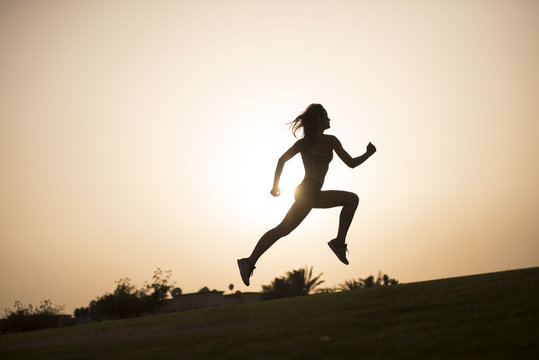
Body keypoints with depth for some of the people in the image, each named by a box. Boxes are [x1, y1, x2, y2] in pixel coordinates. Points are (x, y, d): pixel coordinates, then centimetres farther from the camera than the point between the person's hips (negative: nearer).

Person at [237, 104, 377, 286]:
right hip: (308, 193, -9)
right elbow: (351, 163, 3)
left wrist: (275, 185, 13)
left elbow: (282, 159, 10)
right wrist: (369, 154, 19)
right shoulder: (329, 141, -1)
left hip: (313, 194, 9)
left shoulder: (304, 141, 16)